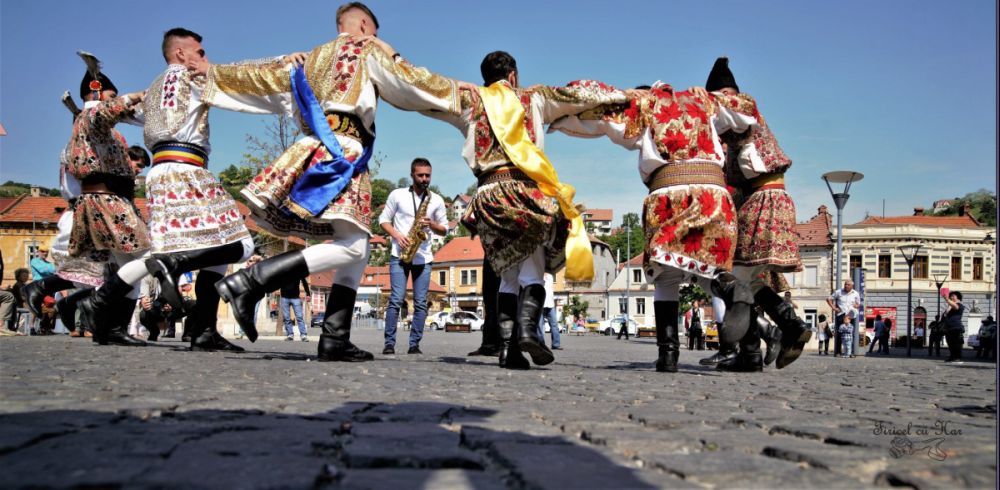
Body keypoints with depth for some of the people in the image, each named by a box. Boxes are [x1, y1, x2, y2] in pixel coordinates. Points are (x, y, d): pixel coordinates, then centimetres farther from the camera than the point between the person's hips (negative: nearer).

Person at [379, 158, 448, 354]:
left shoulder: (437, 200, 8)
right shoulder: (397, 194, 4)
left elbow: (444, 229, 10)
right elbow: (383, 220, 5)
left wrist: (431, 224, -10)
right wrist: (396, 235, -12)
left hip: (424, 258, 2)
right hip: (399, 255, -2)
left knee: (421, 303, 0)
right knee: (396, 299, -8)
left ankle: (414, 344, 4)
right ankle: (389, 343, -5)